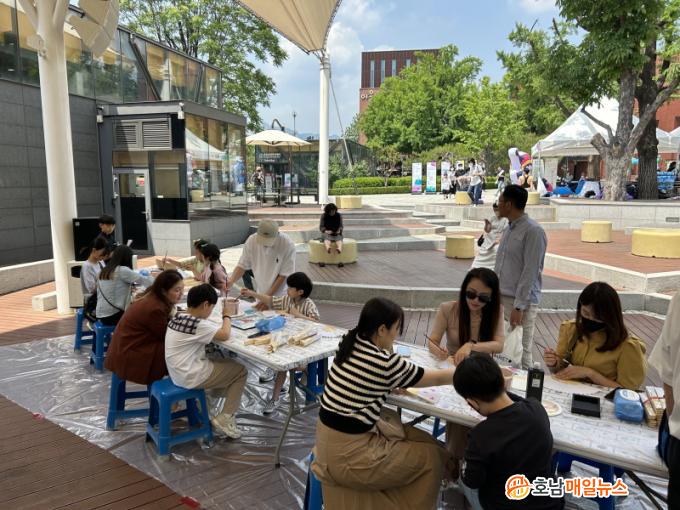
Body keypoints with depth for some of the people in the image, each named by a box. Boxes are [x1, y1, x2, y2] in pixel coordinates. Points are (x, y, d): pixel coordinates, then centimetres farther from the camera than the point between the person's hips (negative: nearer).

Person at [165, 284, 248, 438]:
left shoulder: (178, 317, 4)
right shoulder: (198, 324, -24)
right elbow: (225, 335, -20)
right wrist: (226, 315, -4)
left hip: (179, 372, 9)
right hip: (190, 377, -9)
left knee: (228, 363, 24)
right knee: (241, 371, 3)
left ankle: (209, 401, 28)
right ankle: (224, 418, 4)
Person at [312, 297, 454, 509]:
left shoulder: (351, 344, 0)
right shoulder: (385, 362, -21)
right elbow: (437, 378, -7)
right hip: (346, 454, -8)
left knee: (422, 439, 15)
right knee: (432, 456, 6)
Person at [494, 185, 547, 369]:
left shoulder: (533, 231, -13)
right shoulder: (509, 229, 13)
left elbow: (530, 272, -17)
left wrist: (519, 306, -19)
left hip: (521, 302, -8)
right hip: (501, 298, 8)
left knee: (521, 353, -3)